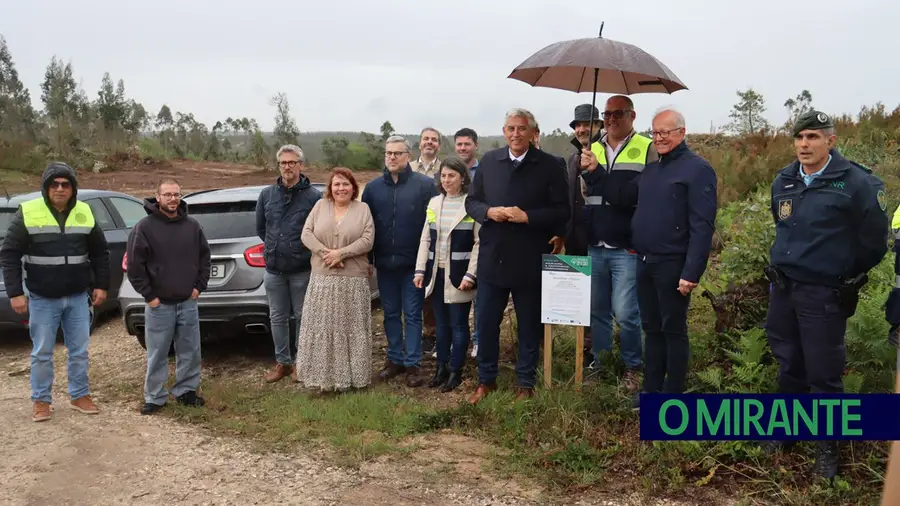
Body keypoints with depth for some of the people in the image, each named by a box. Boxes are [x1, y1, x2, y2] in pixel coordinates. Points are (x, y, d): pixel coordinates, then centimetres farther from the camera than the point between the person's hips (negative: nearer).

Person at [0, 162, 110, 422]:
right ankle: (41, 400, 22)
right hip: (42, 299, -3)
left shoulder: (85, 213, 0)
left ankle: (80, 396, 24)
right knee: (42, 353, 8)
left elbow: (100, 253, 9)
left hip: (78, 297, 3)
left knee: (79, 350, 10)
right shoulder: (27, 213, -9)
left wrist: (101, 285, 5)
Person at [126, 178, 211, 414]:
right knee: (157, 355, 4)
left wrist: (199, 286, 5)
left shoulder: (192, 226, 5)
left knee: (190, 352, 10)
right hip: (159, 305, -3)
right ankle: (154, 397, 16)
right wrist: (148, 295, -10)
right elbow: (134, 265, -8)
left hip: (188, 303, 4)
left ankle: (186, 391, 24)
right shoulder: (145, 227, -8)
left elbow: (204, 257, 13)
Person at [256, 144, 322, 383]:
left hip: (302, 270, -4)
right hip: (273, 268, 4)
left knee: (302, 317, 7)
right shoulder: (267, 194, 5)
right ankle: (282, 362, 24)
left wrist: (302, 249, -2)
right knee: (277, 317, 12)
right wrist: (275, 246, 12)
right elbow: (260, 227, 15)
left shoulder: (314, 196, -9)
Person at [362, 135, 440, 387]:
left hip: (414, 263, -4)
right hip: (384, 263, 4)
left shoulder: (425, 184, -6)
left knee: (412, 314, 4)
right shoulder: (373, 187, 6)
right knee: (390, 314, 13)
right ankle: (394, 359, 25)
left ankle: (413, 363, 11)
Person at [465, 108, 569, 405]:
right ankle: (486, 380, 29)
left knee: (529, 325, 11)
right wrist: (489, 211, -12)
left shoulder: (549, 165, -5)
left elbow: (561, 211, -7)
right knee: (486, 322, 11)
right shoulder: (488, 161, 5)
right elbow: (471, 202, 9)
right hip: (491, 258, 3)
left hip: (529, 262, -2)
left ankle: (525, 384, 27)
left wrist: (527, 216, -19)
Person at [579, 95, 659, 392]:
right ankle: (599, 361, 27)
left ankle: (632, 366, 16)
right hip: (595, 247, 5)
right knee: (597, 309, 13)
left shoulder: (647, 149, -3)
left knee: (625, 313, -2)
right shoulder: (592, 150, 13)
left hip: (627, 248, -5)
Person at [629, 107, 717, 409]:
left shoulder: (697, 169, -10)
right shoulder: (650, 169, 15)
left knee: (673, 331, 3)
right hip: (645, 263, 7)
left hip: (673, 265, -7)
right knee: (651, 328, 15)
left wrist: (692, 272, -21)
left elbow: (702, 226, -16)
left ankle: (673, 397, 15)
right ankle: (651, 389, 26)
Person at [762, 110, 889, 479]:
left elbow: (873, 241, -5)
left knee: (824, 373, 3)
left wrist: (847, 277, 6)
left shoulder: (856, 183, -13)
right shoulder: (783, 182, 5)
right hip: (783, 288, 5)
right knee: (789, 365, 17)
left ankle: (828, 446, 21)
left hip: (824, 295, -5)